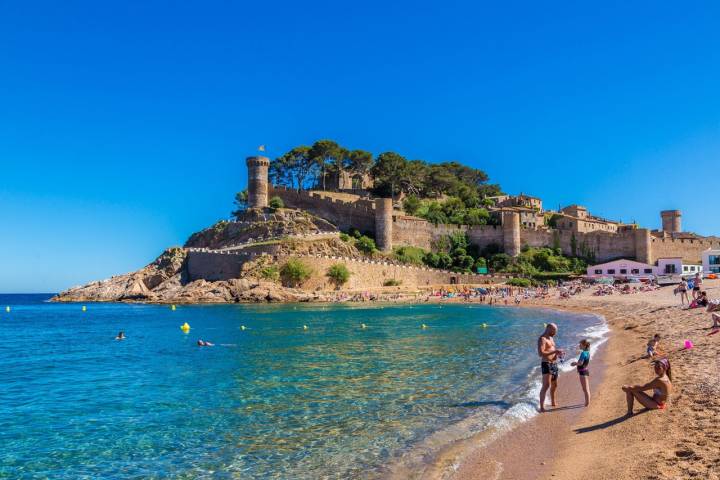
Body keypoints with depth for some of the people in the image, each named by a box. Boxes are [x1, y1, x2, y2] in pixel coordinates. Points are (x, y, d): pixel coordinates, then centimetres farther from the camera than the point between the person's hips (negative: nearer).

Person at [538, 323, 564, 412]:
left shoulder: (550, 338, 16)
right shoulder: (542, 339, -14)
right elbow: (541, 353, -25)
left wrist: (558, 353, 5)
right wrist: (555, 351, -23)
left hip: (554, 364, 9)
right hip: (546, 364, -9)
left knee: (554, 385, 20)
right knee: (546, 386, -16)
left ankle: (553, 402, 38)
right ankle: (542, 407, -17)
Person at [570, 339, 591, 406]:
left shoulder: (583, 353, -20)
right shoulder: (587, 352, 8)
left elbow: (581, 363, -25)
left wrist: (575, 363, -8)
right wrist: (576, 363, 10)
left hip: (583, 372, -9)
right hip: (586, 371, 9)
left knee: (585, 389, -2)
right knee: (587, 389, 16)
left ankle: (587, 402, 2)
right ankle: (587, 402, 23)